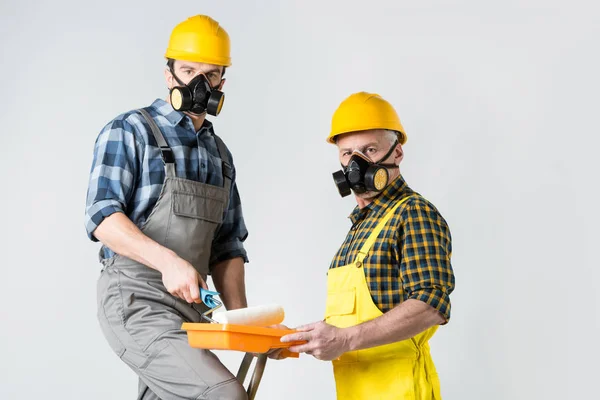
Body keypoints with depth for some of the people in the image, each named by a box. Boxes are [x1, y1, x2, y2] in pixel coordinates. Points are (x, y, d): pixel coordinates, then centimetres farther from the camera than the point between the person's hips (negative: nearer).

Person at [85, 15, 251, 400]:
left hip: (189, 308, 7)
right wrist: (168, 260, -26)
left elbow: (227, 246, 18)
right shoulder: (130, 131, -1)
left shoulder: (220, 155, 18)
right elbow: (103, 217, -12)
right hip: (135, 300, -7)